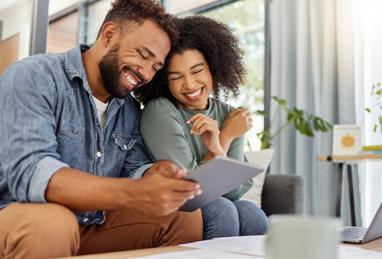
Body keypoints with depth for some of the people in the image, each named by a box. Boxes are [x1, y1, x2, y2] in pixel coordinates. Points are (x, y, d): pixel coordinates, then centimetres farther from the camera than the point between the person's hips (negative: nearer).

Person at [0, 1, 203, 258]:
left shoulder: (131, 110, 7)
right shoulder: (33, 77, -15)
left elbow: (135, 169, 3)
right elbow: (28, 172, -28)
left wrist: (158, 174, -23)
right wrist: (134, 194, -40)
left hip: (95, 224, 6)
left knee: (187, 216, -5)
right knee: (49, 222, -38)